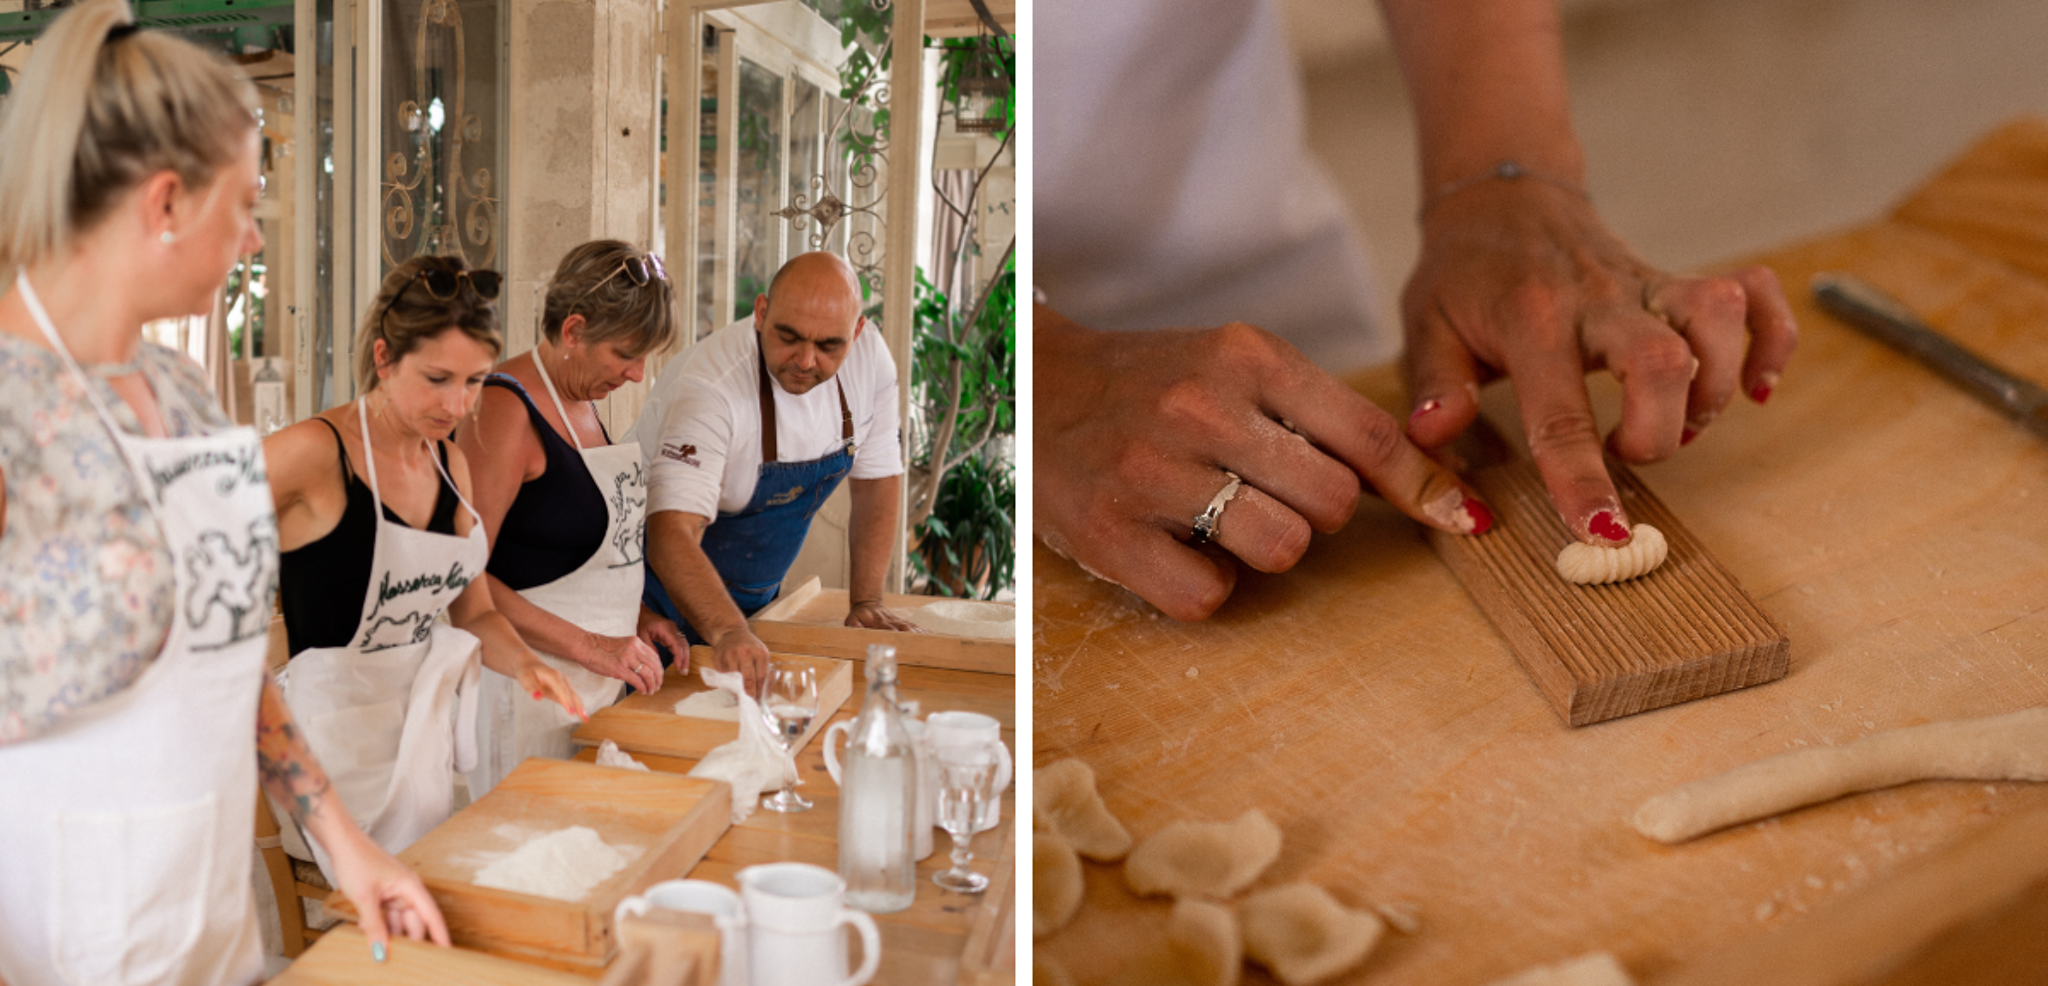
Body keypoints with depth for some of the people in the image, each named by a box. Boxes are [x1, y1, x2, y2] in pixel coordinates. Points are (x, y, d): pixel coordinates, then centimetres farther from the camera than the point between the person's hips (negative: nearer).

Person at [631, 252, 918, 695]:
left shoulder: (869, 358, -15)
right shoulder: (710, 387, -32)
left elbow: (879, 478, -2)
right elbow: (673, 535, -41)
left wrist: (865, 601, -6)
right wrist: (728, 633, -57)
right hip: (672, 589, -5)